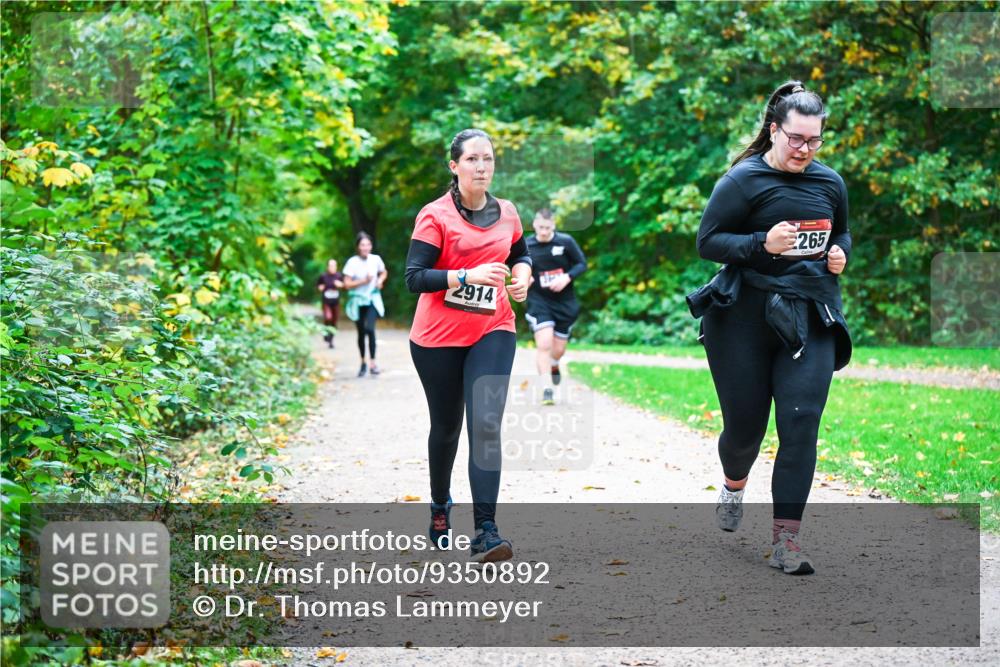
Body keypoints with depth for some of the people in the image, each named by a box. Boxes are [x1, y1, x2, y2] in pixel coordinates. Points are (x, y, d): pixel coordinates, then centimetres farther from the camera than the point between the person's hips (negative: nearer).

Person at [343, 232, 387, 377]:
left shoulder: (376, 259, -2)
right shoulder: (352, 262, -10)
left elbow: (384, 273, 17)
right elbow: (347, 284, -11)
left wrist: (380, 280, -3)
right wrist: (363, 281, -20)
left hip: (372, 300, 0)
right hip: (358, 301, 0)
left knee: (369, 328, -21)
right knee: (361, 333, 8)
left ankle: (372, 362, -17)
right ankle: (363, 363, 25)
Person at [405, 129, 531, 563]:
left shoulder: (506, 213, 5)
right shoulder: (436, 216, -9)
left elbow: (521, 253, 25)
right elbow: (413, 278, -18)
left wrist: (522, 274, 2)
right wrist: (468, 275, -29)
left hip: (492, 333, 2)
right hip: (438, 338, -2)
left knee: (485, 425, -14)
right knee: (446, 427, 13)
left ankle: (486, 532, -18)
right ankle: (440, 506, 40)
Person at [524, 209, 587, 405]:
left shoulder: (566, 242, -6)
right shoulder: (526, 246, -4)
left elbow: (582, 264, 0)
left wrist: (567, 278, -16)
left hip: (564, 302, 1)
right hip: (538, 302, -1)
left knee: (558, 349, 11)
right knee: (544, 344, -18)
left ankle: (554, 365, 48)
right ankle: (547, 390, -12)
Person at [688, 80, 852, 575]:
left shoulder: (830, 182, 10)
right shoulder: (744, 180, -6)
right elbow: (707, 242, -7)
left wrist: (840, 253, 4)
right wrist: (763, 244, -20)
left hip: (810, 318, 3)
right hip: (745, 316, -3)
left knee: (801, 421, -9)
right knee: (745, 422, 6)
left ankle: (785, 539, -6)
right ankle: (734, 485, 42)